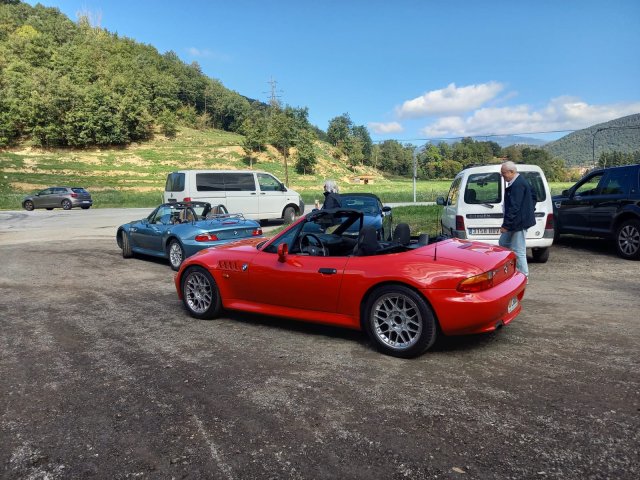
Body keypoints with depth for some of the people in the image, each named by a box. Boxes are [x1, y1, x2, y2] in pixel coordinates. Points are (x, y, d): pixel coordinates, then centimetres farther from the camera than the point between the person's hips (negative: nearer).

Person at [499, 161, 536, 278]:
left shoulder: (518, 185, -22)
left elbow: (514, 207, -26)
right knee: (503, 243, 19)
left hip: (519, 222, -11)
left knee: (518, 251, -3)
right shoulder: (518, 181, 11)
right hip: (515, 221, 11)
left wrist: (506, 225, -23)